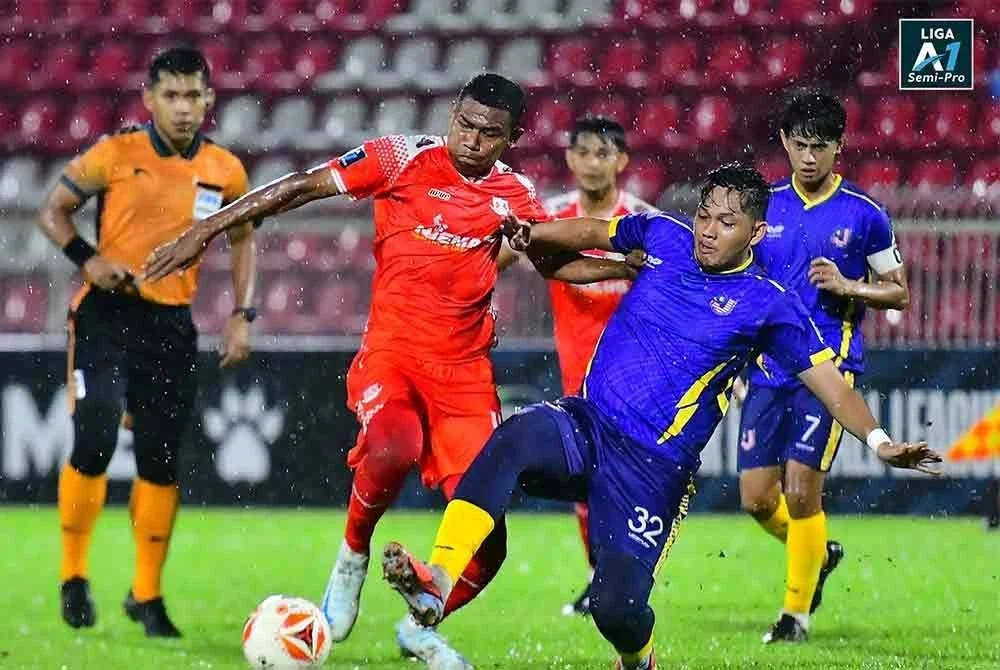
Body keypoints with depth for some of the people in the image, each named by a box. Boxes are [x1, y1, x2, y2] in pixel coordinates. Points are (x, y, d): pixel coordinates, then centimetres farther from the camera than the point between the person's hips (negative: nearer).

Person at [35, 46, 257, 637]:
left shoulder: (226, 172, 3)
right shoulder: (116, 156, -6)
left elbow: (243, 239, 18)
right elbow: (53, 210, 3)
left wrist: (243, 315, 7)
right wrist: (89, 260, -14)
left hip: (172, 323, 3)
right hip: (107, 314, -3)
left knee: (161, 461, 4)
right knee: (95, 442, -16)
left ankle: (147, 596, 17)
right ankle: (74, 576, 2)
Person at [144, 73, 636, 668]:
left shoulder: (514, 195, 6)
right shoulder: (404, 159, -5)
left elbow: (556, 262, 24)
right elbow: (302, 188, -4)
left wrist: (630, 267, 8)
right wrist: (206, 230, -7)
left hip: (465, 370, 3)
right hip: (391, 352, -3)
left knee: (488, 540, -4)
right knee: (392, 448, -38)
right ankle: (353, 557, -7)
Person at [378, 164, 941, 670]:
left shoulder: (767, 306, -3)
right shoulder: (666, 236, 8)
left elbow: (830, 383, -4)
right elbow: (595, 233, 27)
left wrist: (878, 439, -19)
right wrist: (534, 233, 10)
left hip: (653, 467, -3)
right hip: (586, 425, 3)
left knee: (619, 610, -13)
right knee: (514, 440, -33)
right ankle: (437, 583, -45)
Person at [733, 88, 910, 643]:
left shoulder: (863, 215, -2)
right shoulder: (765, 206, 8)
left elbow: (898, 292, 4)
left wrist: (848, 287, -13)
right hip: (767, 369, 4)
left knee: (801, 489, -11)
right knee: (756, 497, 1)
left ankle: (796, 612, 4)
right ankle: (819, 553, 32)